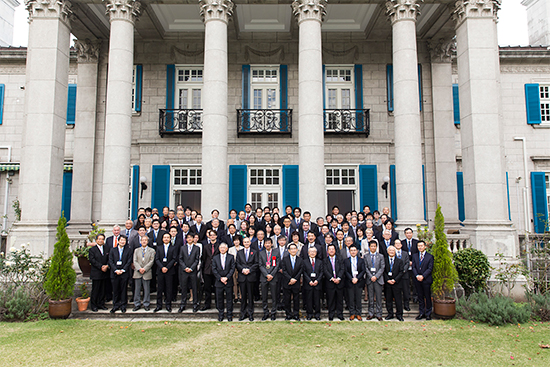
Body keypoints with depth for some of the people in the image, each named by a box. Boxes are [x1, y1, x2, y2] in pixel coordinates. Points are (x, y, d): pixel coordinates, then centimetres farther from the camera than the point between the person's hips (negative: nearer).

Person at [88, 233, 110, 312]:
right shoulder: (92, 249, 1)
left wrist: (107, 266, -12)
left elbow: (109, 259, 7)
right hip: (96, 273, -3)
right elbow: (92, 260, -9)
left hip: (105, 273, 4)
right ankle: (93, 305, 10)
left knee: (103, 290, 8)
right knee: (95, 290, 1)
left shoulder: (107, 249, 12)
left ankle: (101, 304, 18)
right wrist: (101, 266, -17)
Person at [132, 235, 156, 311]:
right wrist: (139, 269, -11)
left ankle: (146, 304, 10)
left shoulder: (151, 250, 7)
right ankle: (137, 304, 13)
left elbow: (151, 261, -1)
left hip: (147, 273, -2)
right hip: (137, 273, 2)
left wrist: (144, 269, -12)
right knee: (137, 289, 4)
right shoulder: (136, 250, 14)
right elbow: (135, 261, 5)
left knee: (147, 290, 2)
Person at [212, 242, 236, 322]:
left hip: (228, 281, -1)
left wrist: (226, 277, -14)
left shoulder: (231, 257, 4)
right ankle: (220, 314, 19)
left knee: (229, 299, 4)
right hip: (219, 282, 1)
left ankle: (229, 314, 15)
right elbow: (214, 269, 1)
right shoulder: (215, 258, 7)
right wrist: (220, 278, -10)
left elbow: (232, 268, -2)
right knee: (219, 299, 6)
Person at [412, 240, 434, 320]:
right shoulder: (414, 256, 11)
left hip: (426, 280, -3)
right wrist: (417, 275, -12)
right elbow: (413, 267, 5)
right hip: (417, 280, 3)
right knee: (420, 297, 8)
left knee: (428, 297, 3)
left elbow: (430, 268, -7)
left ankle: (428, 314, 13)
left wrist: (423, 276, -17)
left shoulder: (430, 256, 0)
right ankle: (421, 313, 16)